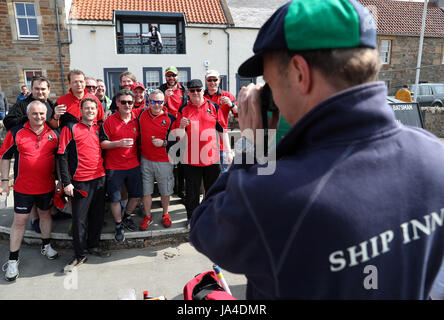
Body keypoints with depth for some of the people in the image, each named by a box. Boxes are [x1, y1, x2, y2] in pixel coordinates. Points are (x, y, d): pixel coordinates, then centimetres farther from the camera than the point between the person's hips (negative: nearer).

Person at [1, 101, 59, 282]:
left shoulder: (53, 134, 2)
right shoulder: (16, 132, -6)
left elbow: (58, 158, 11)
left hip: (47, 186, 3)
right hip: (23, 187, -3)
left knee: (45, 214, 18)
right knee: (20, 221, 3)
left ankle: (46, 246, 38)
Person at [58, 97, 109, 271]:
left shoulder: (99, 127, 9)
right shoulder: (70, 128, -5)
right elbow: (62, 155, -7)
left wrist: (104, 173, 10)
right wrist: (66, 182, -11)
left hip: (99, 178, 5)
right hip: (80, 181, -5)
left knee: (98, 215, 14)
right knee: (80, 219, 1)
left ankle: (93, 245, 31)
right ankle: (80, 255, 15)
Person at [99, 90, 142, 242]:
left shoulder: (136, 120, 4)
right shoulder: (109, 121, -7)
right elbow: (102, 143, -8)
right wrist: (119, 143, -23)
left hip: (133, 165, 4)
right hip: (114, 167, -4)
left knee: (136, 195, 12)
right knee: (115, 199, 4)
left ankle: (127, 217, 38)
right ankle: (119, 225, 25)